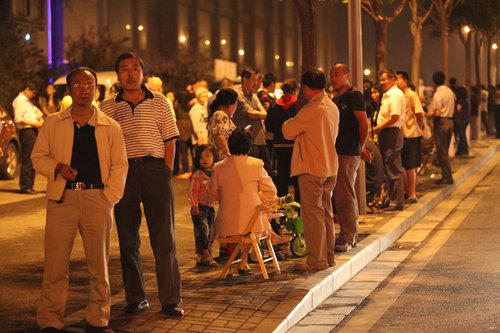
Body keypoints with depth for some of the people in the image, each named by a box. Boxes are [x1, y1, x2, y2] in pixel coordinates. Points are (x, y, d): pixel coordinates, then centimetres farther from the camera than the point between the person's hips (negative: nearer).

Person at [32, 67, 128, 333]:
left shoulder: (110, 127, 9)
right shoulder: (52, 124, 10)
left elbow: (119, 165, 8)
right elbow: (38, 156, 12)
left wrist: (109, 197, -3)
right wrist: (58, 168, -8)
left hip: (97, 199, 1)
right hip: (62, 198, 0)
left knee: (99, 265, 4)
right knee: (55, 265, -3)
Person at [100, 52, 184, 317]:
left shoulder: (159, 102, 9)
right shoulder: (107, 107, 9)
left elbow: (169, 140, 8)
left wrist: (166, 173, -1)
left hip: (155, 169, -1)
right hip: (123, 173, 1)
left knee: (164, 238, -2)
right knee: (127, 240, 5)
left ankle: (171, 300, 3)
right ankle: (136, 298, 16)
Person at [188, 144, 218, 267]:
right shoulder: (198, 175, -10)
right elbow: (193, 191, -11)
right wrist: (194, 206, -15)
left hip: (211, 207, 7)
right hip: (200, 207, -7)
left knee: (209, 233, 9)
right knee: (202, 231, -8)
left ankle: (201, 257, 16)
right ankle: (206, 256, -4)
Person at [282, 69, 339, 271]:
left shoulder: (311, 110, -18)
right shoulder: (333, 107, 8)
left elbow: (287, 131, -10)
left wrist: (291, 122, 11)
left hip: (311, 168, -8)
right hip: (330, 166, 8)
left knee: (312, 213, -3)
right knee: (326, 212, 14)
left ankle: (317, 260, 0)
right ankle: (328, 256, 20)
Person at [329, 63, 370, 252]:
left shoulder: (354, 96, -7)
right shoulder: (336, 99, 20)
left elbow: (364, 124, -11)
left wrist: (360, 147, -5)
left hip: (349, 154, -9)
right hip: (337, 152, 9)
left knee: (345, 196, -9)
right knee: (340, 196, 11)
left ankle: (348, 237, -6)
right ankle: (350, 235, 18)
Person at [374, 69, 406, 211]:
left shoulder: (396, 95, -13)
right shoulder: (387, 95, 18)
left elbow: (395, 117, -21)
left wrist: (379, 127, -12)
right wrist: (379, 128, 8)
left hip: (392, 134, -10)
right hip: (385, 135, 10)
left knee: (394, 171, -6)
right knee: (389, 170, 14)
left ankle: (396, 202, -3)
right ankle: (392, 199, 21)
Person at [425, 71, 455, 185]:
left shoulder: (438, 94, -16)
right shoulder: (450, 92, 10)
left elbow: (437, 113, -21)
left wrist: (429, 115, -2)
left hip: (441, 122, -8)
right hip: (450, 121, 8)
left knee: (441, 151, -2)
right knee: (445, 151, 15)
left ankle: (447, 177, -2)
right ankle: (447, 175, 19)